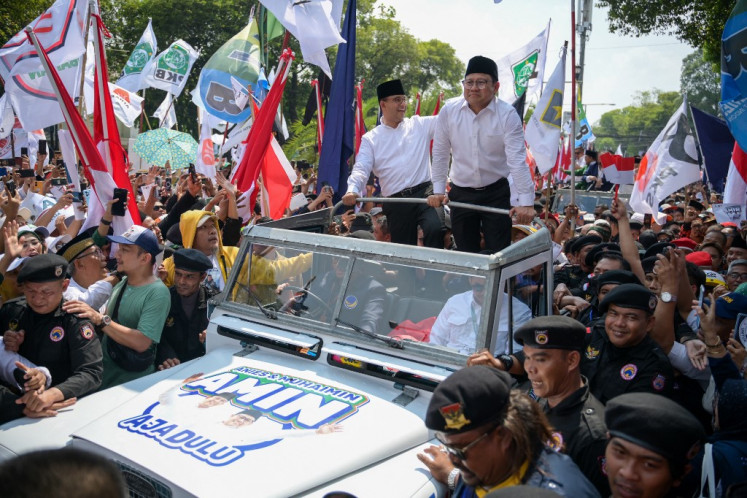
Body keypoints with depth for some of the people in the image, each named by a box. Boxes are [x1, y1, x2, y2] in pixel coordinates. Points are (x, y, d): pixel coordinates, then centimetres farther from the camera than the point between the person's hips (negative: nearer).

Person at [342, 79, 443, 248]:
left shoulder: (420, 125, 12)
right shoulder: (370, 139, 10)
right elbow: (361, 169, -2)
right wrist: (353, 189, -22)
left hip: (425, 193, 0)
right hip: (396, 204, 1)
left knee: (435, 229, -30)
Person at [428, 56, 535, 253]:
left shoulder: (507, 114, -13)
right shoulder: (449, 111, -6)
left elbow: (517, 160, -18)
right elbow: (440, 154, 2)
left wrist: (526, 202, -24)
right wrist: (438, 191, 1)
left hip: (496, 193, -2)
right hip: (461, 193, 2)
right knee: (466, 254, 10)